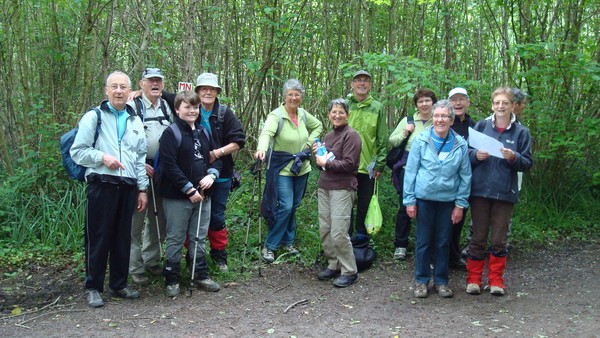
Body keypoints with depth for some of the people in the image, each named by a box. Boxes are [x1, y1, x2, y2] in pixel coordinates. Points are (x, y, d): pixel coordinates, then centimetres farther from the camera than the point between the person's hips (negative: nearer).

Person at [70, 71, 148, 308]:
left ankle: (119, 284, 21)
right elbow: (77, 151, -1)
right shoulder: (93, 117, 2)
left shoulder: (135, 121, 16)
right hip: (101, 185, -4)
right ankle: (94, 288, 10)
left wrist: (143, 189, 12)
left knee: (123, 238, 10)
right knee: (98, 238, -1)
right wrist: (102, 157, -16)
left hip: (128, 187, 4)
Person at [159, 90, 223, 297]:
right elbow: (169, 165, -16)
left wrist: (211, 175, -4)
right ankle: (172, 279, 15)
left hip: (202, 194, 6)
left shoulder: (203, 132, 12)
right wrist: (189, 189, -17)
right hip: (177, 196, -6)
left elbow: (216, 157, 17)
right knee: (176, 239, 4)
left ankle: (200, 275, 25)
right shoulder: (171, 133, -8)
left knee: (199, 238, 14)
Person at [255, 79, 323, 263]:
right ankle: (269, 246, 1)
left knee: (293, 206, 13)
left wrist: (309, 143, 7)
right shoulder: (276, 115, -16)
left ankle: (288, 241, 29)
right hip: (282, 169, -6)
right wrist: (262, 149, -55)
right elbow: (267, 132, -35)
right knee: (285, 206, -12)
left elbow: (318, 126, 23)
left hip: (301, 168, 6)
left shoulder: (303, 114, 4)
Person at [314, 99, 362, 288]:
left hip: (342, 188, -8)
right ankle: (333, 265, 22)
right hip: (324, 187, 8)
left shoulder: (351, 135, -7)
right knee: (324, 230, 8)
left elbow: (349, 164, -15)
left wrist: (327, 163, -11)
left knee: (338, 232, -10)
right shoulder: (328, 136, 18)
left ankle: (350, 272, 2)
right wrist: (317, 154, 4)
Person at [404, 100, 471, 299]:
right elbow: (411, 171, -3)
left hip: (448, 200, 1)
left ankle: (441, 281, 24)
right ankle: (421, 281, 21)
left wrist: (461, 204, -1)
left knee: (443, 243, 11)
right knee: (423, 242, 7)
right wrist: (409, 200, -5)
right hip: (424, 199, -1)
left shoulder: (461, 145, -2)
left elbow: (465, 176, 2)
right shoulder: (421, 140, -6)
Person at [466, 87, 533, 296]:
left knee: (499, 239, 6)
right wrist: (476, 155, -14)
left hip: (505, 193, 0)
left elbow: (527, 163, 1)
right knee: (478, 237, 7)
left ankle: (496, 280, 20)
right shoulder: (481, 126, 3)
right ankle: (473, 279, 17)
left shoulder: (521, 132, 1)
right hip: (480, 190, 1)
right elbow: (467, 153, 7)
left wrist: (514, 158, -18)